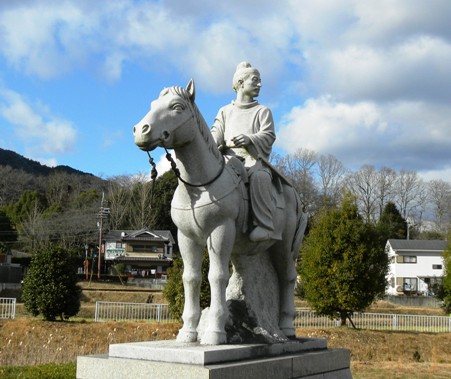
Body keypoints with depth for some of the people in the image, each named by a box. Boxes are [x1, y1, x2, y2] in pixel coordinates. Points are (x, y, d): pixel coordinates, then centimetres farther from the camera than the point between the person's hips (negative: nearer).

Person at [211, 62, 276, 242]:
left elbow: (268, 135, 1)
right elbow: (216, 132, 11)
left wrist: (249, 139, -21)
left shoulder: (263, 111, 18)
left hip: (254, 159, -3)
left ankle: (264, 225, -37)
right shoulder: (225, 111, 25)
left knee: (258, 176, -38)